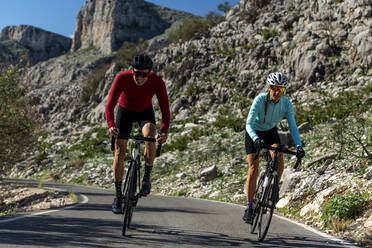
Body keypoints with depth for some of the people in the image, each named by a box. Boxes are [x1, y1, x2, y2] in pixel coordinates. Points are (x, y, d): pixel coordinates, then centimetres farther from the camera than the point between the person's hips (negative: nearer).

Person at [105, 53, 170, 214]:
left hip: (145, 112, 0)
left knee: (150, 135, -32)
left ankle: (147, 178, -13)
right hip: (125, 110, 0)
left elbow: (165, 109, -32)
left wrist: (164, 132, -49)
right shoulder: (122, 78, -33)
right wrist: (111, 126, -51)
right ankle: (118, 194, 8)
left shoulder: (157, 82, -31)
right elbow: (110, 106, -33)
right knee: (119, 152, -6)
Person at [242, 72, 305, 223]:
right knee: (253, 169, -12)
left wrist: (299, 145, -36)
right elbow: (249, 124, -35)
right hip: (254, 133, -3)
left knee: (279, 161, -23)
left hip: (271, 132, 3)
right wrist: (256, 139, -53)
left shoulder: (286, 104, -20)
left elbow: (293, 127, -20)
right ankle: (249, 207, -4)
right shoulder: (260, 100, -29)